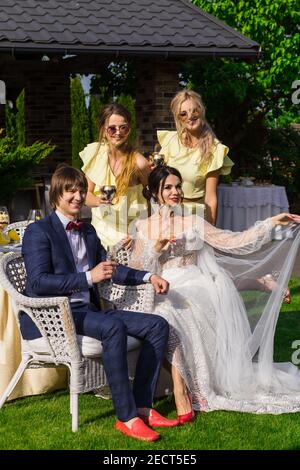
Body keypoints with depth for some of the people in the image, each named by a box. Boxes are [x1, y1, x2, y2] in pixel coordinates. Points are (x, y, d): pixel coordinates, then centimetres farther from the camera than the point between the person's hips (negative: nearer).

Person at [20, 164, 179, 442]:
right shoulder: (39, 231, -4)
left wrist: (148, 277, 11)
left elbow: (109, 268, 28)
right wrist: (89, 277, -22)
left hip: (86, 310, 8)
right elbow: (37, 283, -16)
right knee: (113, 327, -35)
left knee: (158, 325, -7)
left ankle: (142, 407, -11)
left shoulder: (88, 231, 21)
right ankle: (127, 417, -30)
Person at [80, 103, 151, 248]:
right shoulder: (95, 153, -2)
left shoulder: (138, 163, -13)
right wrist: (98, 201, -18)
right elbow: (87, 194, 5)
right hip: (100, 230, 3)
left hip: (129, 233, -3)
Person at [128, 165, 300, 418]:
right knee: (169, 313, -35)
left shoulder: (193, 222, 14)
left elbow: (233, 242, 5)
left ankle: (183, 390, -25)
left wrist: (272, 223, -2)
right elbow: (135, 269, 10)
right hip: (163, 291, 0)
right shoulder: (142, 226, 15)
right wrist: (156, 248, -5)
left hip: (195, 285, 0)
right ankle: (182, 390, -29)